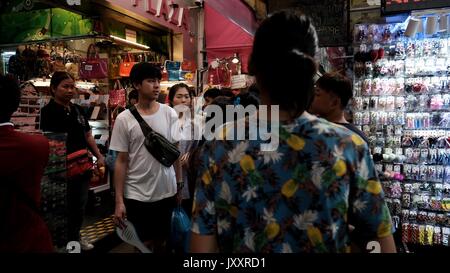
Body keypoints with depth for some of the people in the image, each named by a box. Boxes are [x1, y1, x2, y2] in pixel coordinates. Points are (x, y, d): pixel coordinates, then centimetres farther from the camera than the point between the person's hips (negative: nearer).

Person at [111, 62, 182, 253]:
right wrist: (119, 200, -5)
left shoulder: (170, 114, -1)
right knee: (144, 243, 13)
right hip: (136, 195, -1)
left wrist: (180, 184, 4)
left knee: (162, 241, 17)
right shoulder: (124, 119, -6)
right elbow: (121, 161, -3)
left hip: (167, 191, 2)